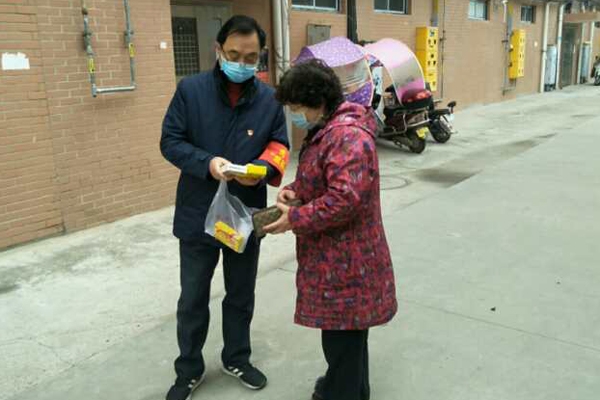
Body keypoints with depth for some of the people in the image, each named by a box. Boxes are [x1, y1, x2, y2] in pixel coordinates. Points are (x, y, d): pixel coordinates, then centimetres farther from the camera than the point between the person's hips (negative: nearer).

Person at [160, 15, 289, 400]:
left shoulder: (270, 98, -1)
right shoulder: (190, 89, -7)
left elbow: (280, 147, 4)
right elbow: (170, 141, -6)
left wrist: (263, 169, -18)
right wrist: (207, 162, -24)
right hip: (198, 215, -2)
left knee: (241, 295, 18)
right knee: (193, 298, 12)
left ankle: (237, 359, 41)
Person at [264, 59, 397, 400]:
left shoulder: (347, 136, -24)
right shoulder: (328, 129, 11)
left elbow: (345, 199, -30)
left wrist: (295, 219, -21)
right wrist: (297, 192, 2)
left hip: (346, 258, -11)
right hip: (335, 255, 11)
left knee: (343, 333, 4)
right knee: (345, 331, 25)